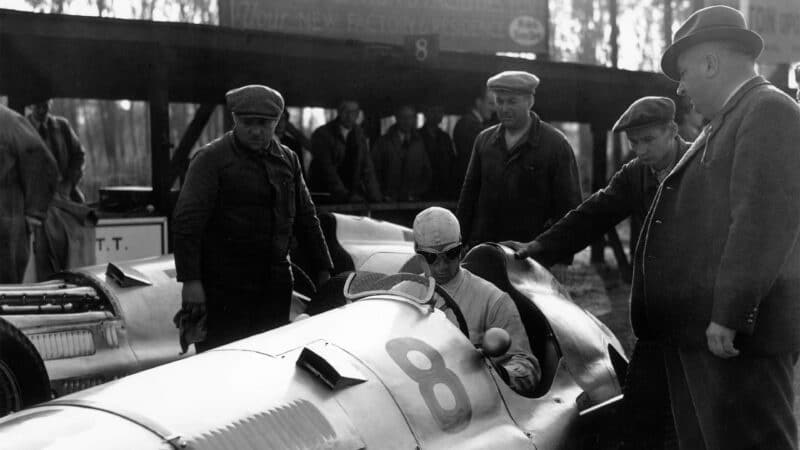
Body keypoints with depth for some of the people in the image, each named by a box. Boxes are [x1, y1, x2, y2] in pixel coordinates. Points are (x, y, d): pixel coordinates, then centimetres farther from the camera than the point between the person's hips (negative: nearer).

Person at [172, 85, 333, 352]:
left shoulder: (288, 160, 12)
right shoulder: (211, 159, -6)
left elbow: (306, 219, 20)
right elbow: (186, 222, -12)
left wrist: (323, 271, 16)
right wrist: (190, 280, -20)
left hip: (275, 288, 5)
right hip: (224, 288, -5)